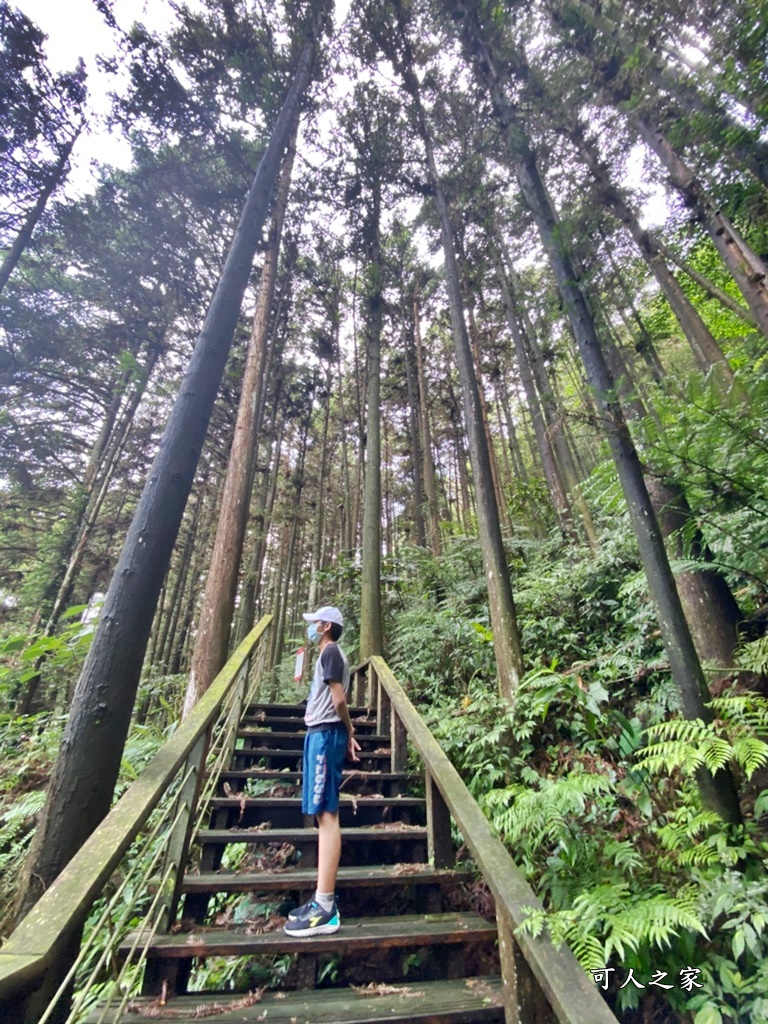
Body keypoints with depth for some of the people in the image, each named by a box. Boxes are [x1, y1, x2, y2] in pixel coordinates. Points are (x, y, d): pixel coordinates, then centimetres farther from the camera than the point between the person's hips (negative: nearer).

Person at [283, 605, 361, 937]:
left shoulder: (330, 651, -10)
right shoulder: (330, 654, 20)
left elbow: (339, 700, -15)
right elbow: (337, 701, 21)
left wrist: (347, 731, 0)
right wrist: (348, 734, 18)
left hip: (325, 734, -10)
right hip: (322, 735, 10)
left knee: (326, 814, -8)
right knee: (324, 815, 11)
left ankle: (325, 908, -4)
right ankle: (323, 900, 18)